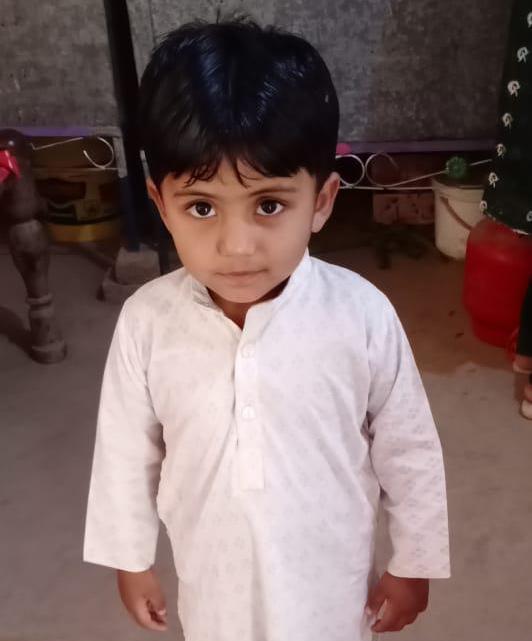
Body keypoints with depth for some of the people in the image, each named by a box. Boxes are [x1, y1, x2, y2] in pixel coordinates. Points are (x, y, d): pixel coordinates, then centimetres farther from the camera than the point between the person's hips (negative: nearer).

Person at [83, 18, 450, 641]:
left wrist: (413, 562, 0)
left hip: (328, 575, -1)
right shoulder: (146, 320, -22)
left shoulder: (362, 315, -25)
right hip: (213, 576, 1)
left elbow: (409, 450, -11)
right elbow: (126, 449, -6)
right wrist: (130, 559, 5)